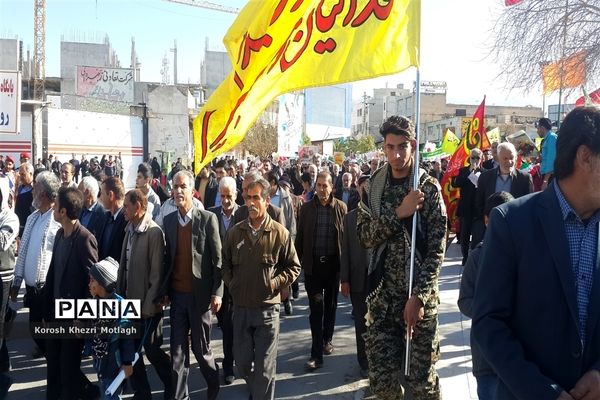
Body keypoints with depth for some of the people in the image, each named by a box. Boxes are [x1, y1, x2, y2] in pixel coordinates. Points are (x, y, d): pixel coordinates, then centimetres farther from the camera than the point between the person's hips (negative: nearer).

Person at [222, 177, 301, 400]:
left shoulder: (280, 233, -5)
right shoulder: (235, 232, 3)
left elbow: (293, 267, 2)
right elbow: (225, 263, 15)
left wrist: (276, 283, -10)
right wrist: (230, 283, 4)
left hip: (267, 308, -3)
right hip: (240, 307, 4)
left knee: (264, 366, 4)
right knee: (242, 362, 14)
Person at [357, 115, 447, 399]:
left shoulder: (429, 188, -5)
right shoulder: (373, 187, 5)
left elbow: (436, 249, -9)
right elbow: (365, 236, -5)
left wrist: (418, 296, -15)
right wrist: (398, 213, -18)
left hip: (419, 298, -2)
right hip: (381, 297, 3)